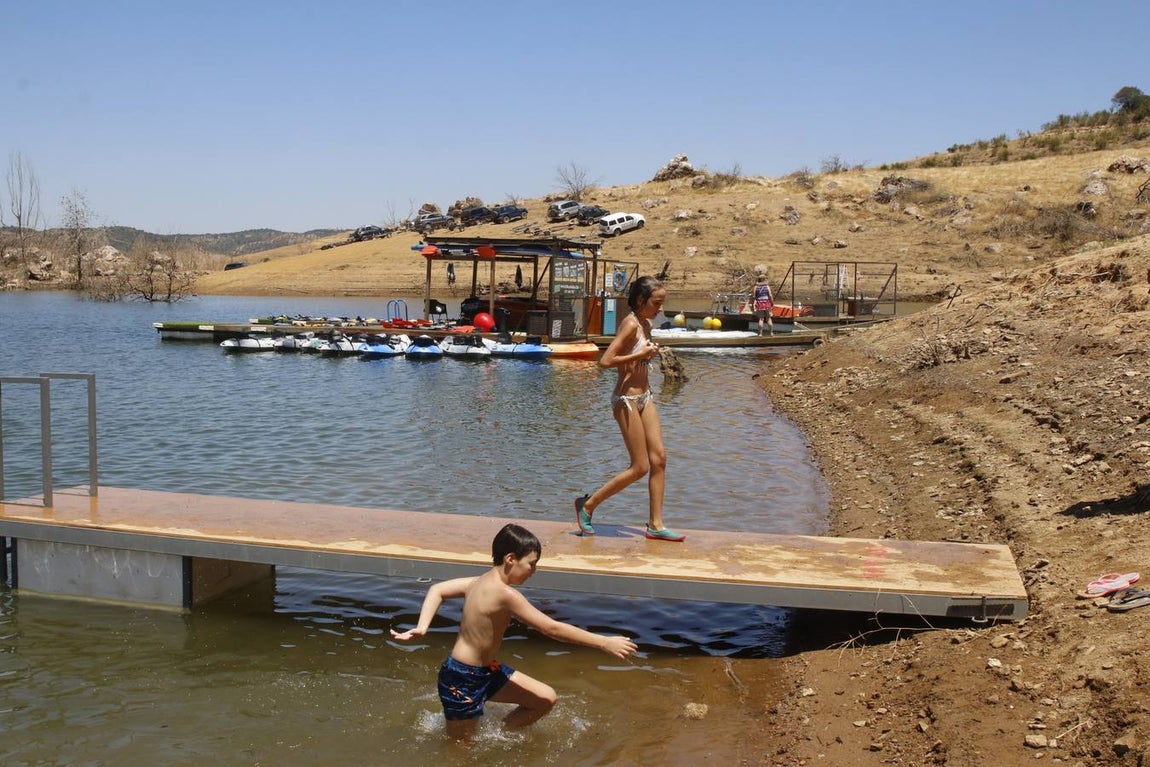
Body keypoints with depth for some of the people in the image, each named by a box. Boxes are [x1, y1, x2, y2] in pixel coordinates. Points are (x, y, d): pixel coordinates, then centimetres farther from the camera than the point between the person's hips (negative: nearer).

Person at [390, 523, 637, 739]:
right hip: (461, 680, -9)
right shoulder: (505, 594, -28)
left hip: (485, 670, 9)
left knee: (545, 699, 8)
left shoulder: (482, 581, 0)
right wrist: (604, 643, -22)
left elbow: (438, 590, 8)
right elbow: (552, 628, -27)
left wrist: (422, 627, -2)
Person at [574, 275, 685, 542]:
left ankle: (656, 525, 10)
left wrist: (650, 351, 6)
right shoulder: (631, 324, -17)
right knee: (640, 467, -4)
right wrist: (640, 354, -22)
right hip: (626, 399, -9)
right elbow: (605, 361, -25)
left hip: (643, 397, 9)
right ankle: (587, 505, 10)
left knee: (659, 458, 4)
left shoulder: (646, 325, 10)